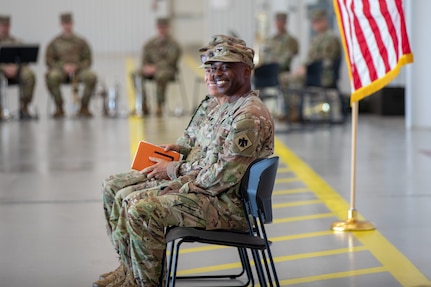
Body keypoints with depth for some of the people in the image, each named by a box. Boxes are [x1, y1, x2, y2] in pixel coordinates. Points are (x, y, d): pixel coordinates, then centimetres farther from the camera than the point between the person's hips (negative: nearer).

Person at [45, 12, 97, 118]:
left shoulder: (81, 41, 13)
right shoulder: (55, 42, 10)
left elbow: (88, 60, 9)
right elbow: (48, 60, 4)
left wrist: (77, 67, -12)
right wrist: (63, 67, -13)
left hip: (78, 69, 1)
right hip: (60, 70, -1)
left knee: (91, 77, -31)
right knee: (51, 77, -37)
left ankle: (84, 107, -12)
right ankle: (59, 108, -17)